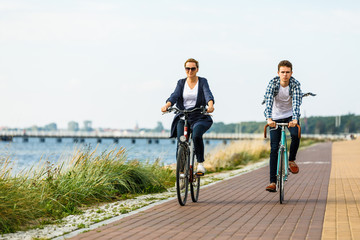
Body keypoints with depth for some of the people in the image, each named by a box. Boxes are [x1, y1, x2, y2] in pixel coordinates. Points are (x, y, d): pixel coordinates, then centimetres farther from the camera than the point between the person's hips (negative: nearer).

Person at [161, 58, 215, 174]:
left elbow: (208, 94, -13)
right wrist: (167, 105, -27)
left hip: (199, 117, -2)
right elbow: (174, 95, -6)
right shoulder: (181, 83, 10)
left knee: (196, 135, -31)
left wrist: (210, 105, -36)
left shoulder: (202, 82, 4)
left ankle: (200, 162, -15)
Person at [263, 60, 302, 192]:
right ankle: (273, 181, -4)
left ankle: (291, 160, -2)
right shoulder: (273, 83, -18)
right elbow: (268, 101, -29)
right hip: (276, 118, 0)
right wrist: (269, 118, -45)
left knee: (295, 135, -30)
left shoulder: (295, 84, -18)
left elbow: (296, 102, -29)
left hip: (290, 116, 0)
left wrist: (295, 119, -46)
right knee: (274, 149, -6)